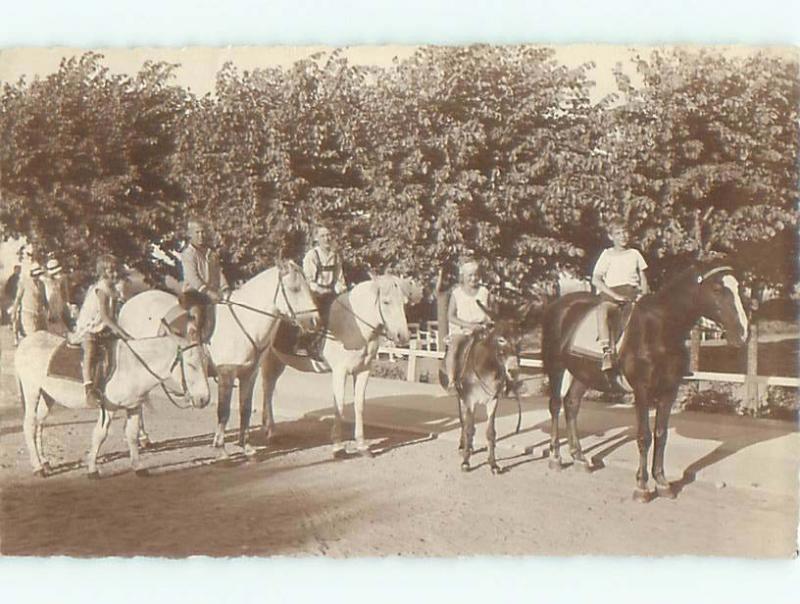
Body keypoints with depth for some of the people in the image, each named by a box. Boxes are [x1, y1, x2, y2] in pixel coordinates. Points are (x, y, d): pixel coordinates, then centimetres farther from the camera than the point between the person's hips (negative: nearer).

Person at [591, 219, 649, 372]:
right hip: (611, 292, -3)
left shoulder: (634, 254, 19)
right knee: (602, 309, -35)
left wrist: (644, 294, -1)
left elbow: (643, 277, 21)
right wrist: (615, 295, -12)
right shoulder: (607, 255, 9)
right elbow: (596, 280, -1)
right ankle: (607, 352, -43)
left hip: (633, 290, 3)